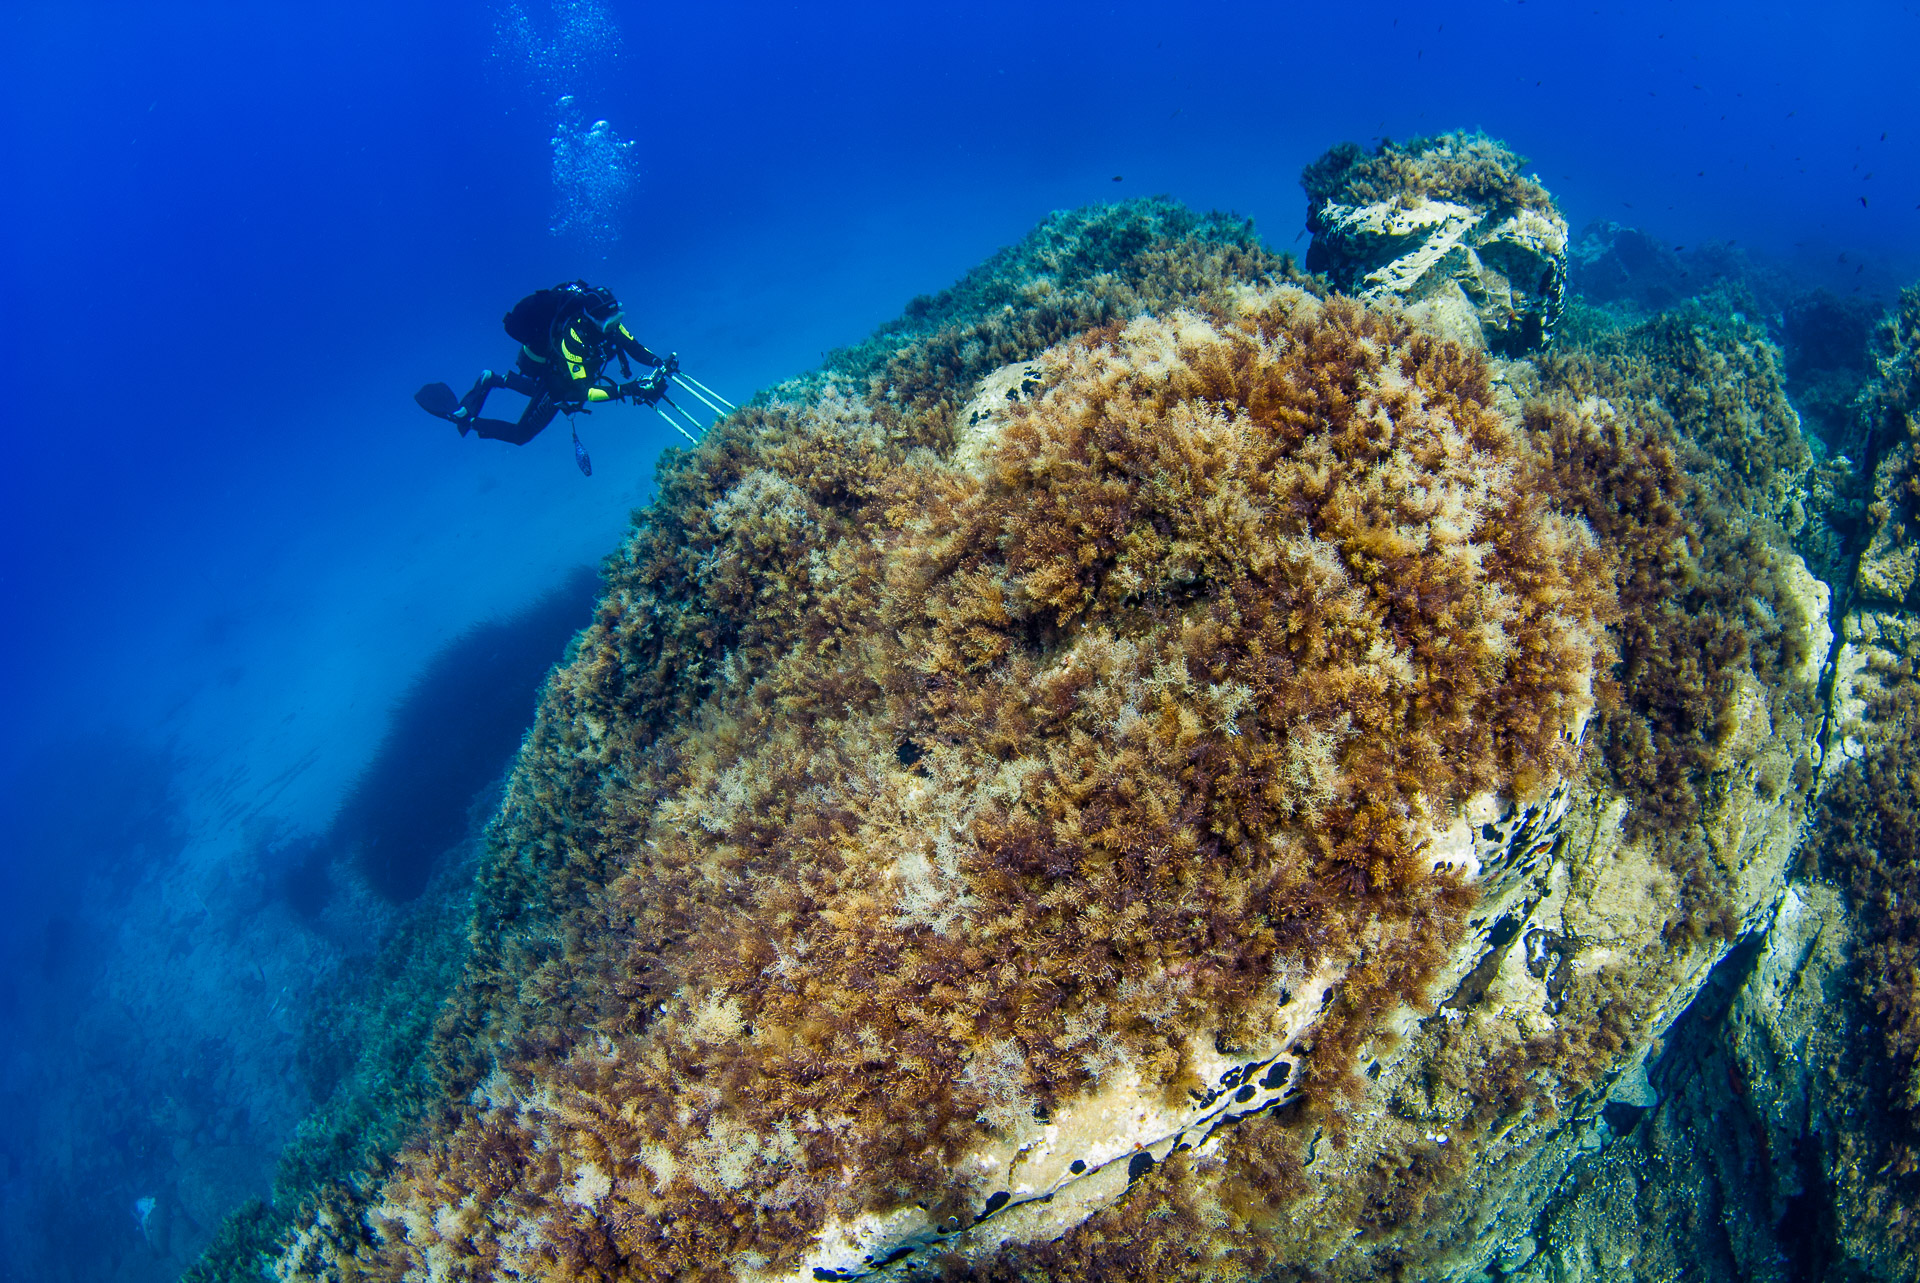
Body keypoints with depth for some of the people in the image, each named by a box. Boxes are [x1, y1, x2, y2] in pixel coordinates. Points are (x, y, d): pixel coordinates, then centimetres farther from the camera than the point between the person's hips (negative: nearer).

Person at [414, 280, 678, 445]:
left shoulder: (607, 321, -25)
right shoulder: (573, 337, -44)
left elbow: (635, 347, -12)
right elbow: (581, 393, -47)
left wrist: (660, 363, -31)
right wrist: (625, 390, -54)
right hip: (549, 376, -7)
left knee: (548, 393, 39)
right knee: (521, 433, 7)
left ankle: (492, 380, 42)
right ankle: (462, 416, 16)